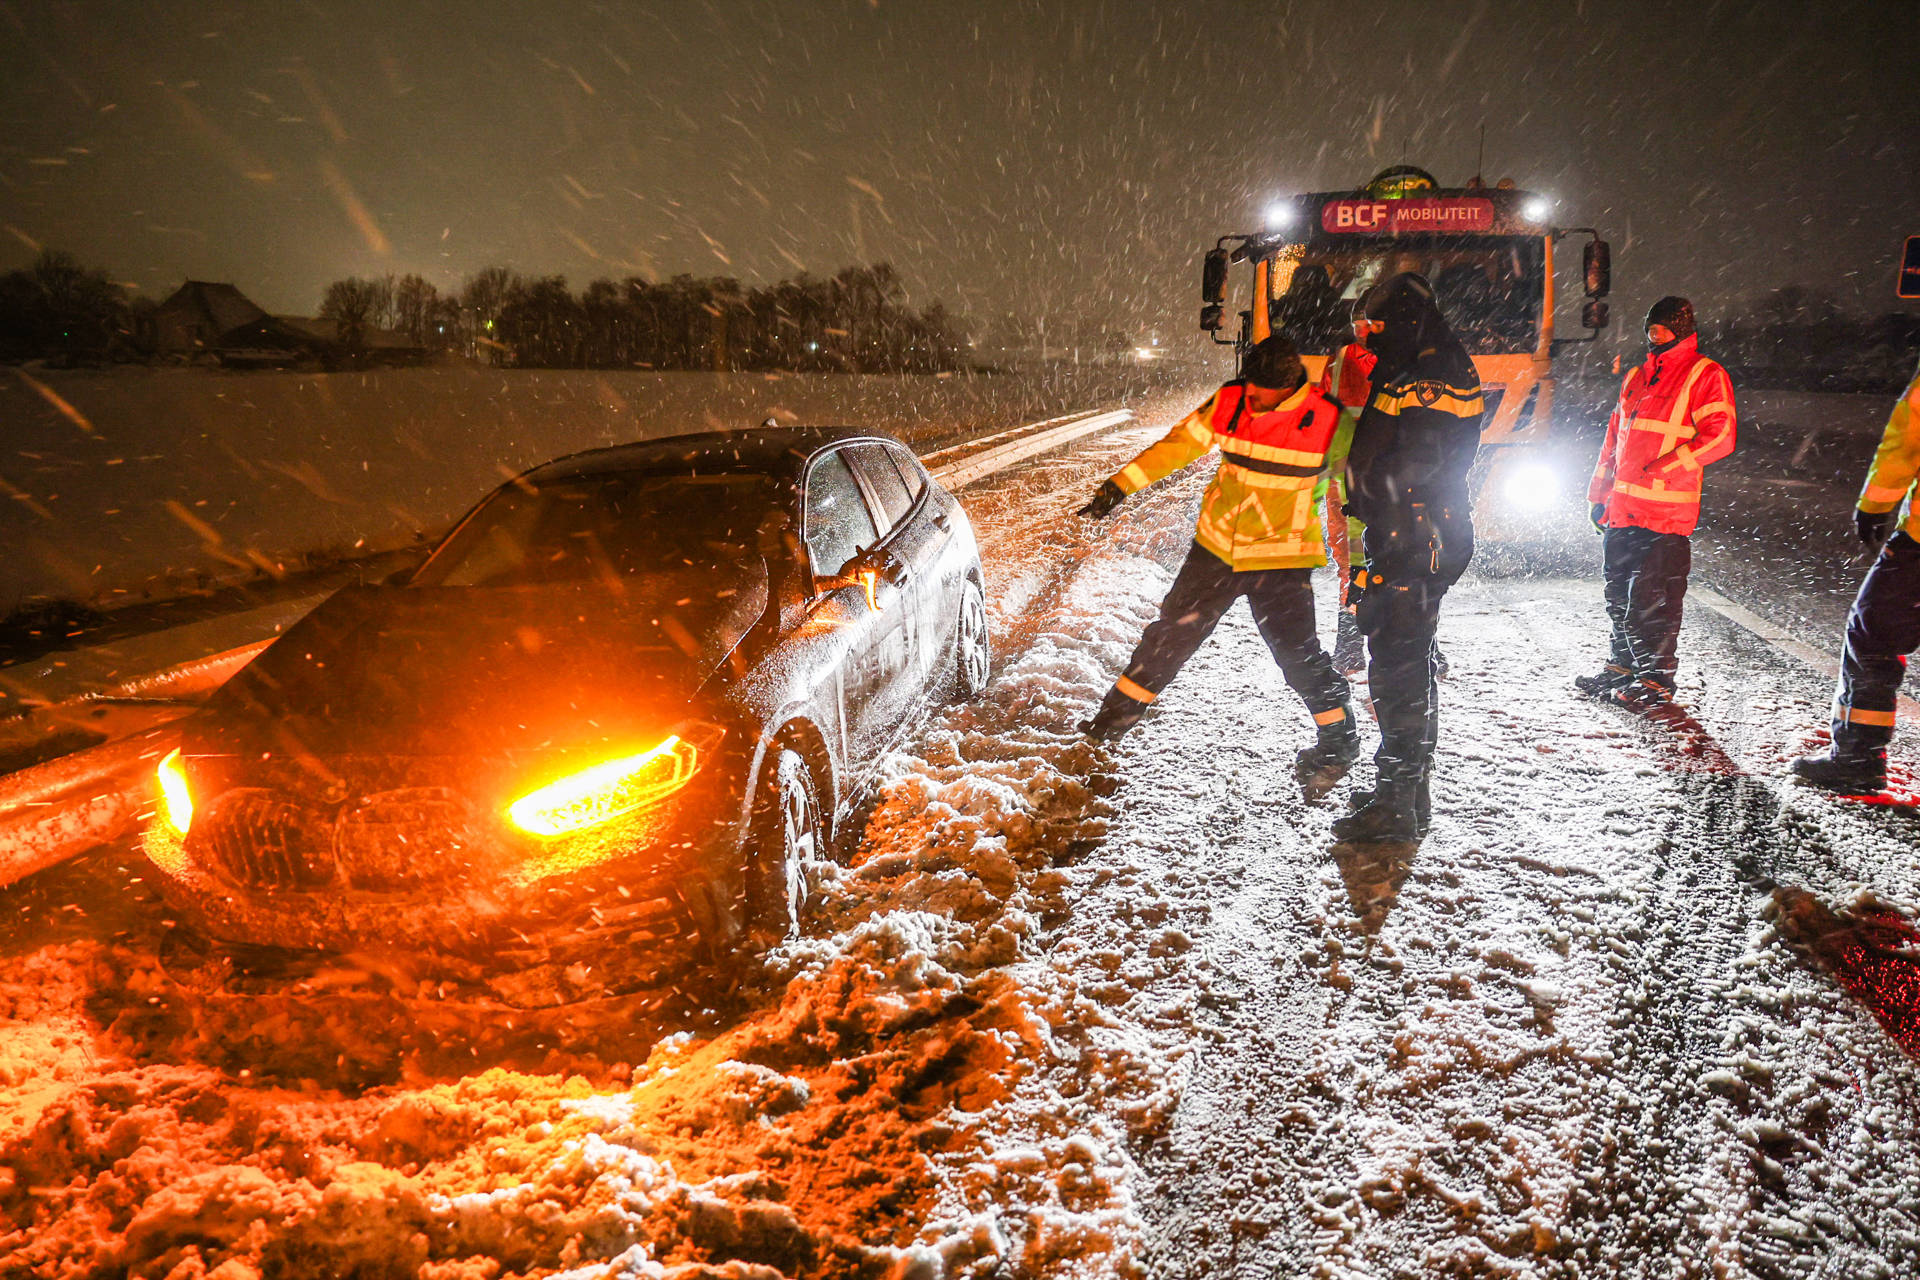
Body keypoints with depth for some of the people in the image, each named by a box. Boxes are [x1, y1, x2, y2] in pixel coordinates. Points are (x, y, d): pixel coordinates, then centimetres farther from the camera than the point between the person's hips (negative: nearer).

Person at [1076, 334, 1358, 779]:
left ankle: (1339, 739, 15)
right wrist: (1120, 485, 1)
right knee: (1172, 631, 8)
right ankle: (1118, 714, 23)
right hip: (1217, 544, 4)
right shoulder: (1229, 402, -6)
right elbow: (1179, 444, 3)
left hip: (1281, 558, -3)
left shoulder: (1325, 420, -14)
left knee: (1296, 650, -8)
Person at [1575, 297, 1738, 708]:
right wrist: (1600, 495, 19)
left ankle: (1658, 681, 3)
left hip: (1667, 512, -7)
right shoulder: (1636, 377, 19)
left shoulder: (1705, 375, -2)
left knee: (1652, 598, -7)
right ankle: (1623, 667, 27)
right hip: (1623, 509, 7)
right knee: (1619, 594, 13)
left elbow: (1719, 436, -13)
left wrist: (1665, 466, -23)